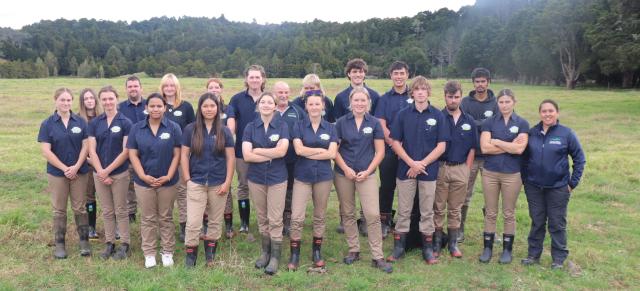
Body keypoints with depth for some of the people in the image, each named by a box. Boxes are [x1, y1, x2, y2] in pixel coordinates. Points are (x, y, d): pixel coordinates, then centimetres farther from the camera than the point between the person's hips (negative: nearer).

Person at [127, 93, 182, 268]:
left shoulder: (173, 128, -3)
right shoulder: (137, 128, 2)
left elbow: (177, 154, -4)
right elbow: (132, 154, -1)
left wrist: (168, 176, -13)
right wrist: (143, 176, -13)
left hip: (167, 181, -1)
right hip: (144, 181, 1)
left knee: (166, 218, 10)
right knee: (148, 219, 10)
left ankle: (168, 252, 22)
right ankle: (149, 253, 21)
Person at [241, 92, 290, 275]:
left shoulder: (282, 126, -2)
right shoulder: (250, 127, 1)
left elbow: (282, 151, -16)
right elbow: (246, 155, -10)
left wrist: (257, 150, -10)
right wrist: (271, 155, -14)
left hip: (277, 178, -2)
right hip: (256, 178, 2)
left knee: (275, 220, -2)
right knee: (262, 218, 12)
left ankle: (275, 257, 9)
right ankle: (265, 252, 26)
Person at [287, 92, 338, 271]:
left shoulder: (330, 128, 5)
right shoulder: (298, 126, 1)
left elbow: (332, 154, -7)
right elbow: (299, 149, -13)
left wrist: (309, 153, -10)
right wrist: (322, 150, -9)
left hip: (324, 176, 2)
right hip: (302, 176, -1)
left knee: (320, 216, 10)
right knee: (297, 217, -6)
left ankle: (317, 252, 25)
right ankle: (295, 255, 7)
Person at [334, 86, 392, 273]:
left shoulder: (374, 123, 1)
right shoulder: (341, 122, 1)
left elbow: (380, 151, 1)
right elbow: (334, 149, 0)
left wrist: (367, 171, -9)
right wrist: (346, 169, -10)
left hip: (366, 174, -1)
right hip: (343, 174, 1)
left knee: (373, 215, -7)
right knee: (347, 214, 9)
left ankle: (377, 257, 2)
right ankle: (353, 250, 24)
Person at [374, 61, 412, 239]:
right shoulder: (385, 99, 6)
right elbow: (381, 126, -1)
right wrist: (395, 144, -13)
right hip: (389, 151, 0)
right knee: (387, 186, 4)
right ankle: (384, 222, 16)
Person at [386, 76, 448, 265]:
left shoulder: (437, 115, 0)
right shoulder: (403, 115, 1)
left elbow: (441, 146, -3)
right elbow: (395, 143, 0)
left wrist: (422, 163, -11)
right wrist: (411, 163, -12)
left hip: (429, 170, 0)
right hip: (405, 169, 0)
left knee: (427, 211, 9)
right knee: (403, 211, 8)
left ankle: (428, 248, 20)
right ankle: (399, 247, 18)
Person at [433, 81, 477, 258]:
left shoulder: (469, 121, 7)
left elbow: (472, 148, 9)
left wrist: (467, 170, 3)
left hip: (461, 169, 2)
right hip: (440, 168, -2)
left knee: (455, 209, 11)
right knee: (439, 208, 4)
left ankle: (453, 243, 20)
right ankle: (437, 243, 15)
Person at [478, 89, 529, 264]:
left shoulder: (522, 124, 0)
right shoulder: (489, 122, 1)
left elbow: (519, 149, -13)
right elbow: (484, 148, -10)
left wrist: (496, 141, -8)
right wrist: (509, 146, -12)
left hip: (512, 174, -1)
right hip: (490, 173, 1)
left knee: (509, 213, 9)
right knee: (490, 213, 8)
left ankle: (507, 249, 21)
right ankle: (488, 248, 19)